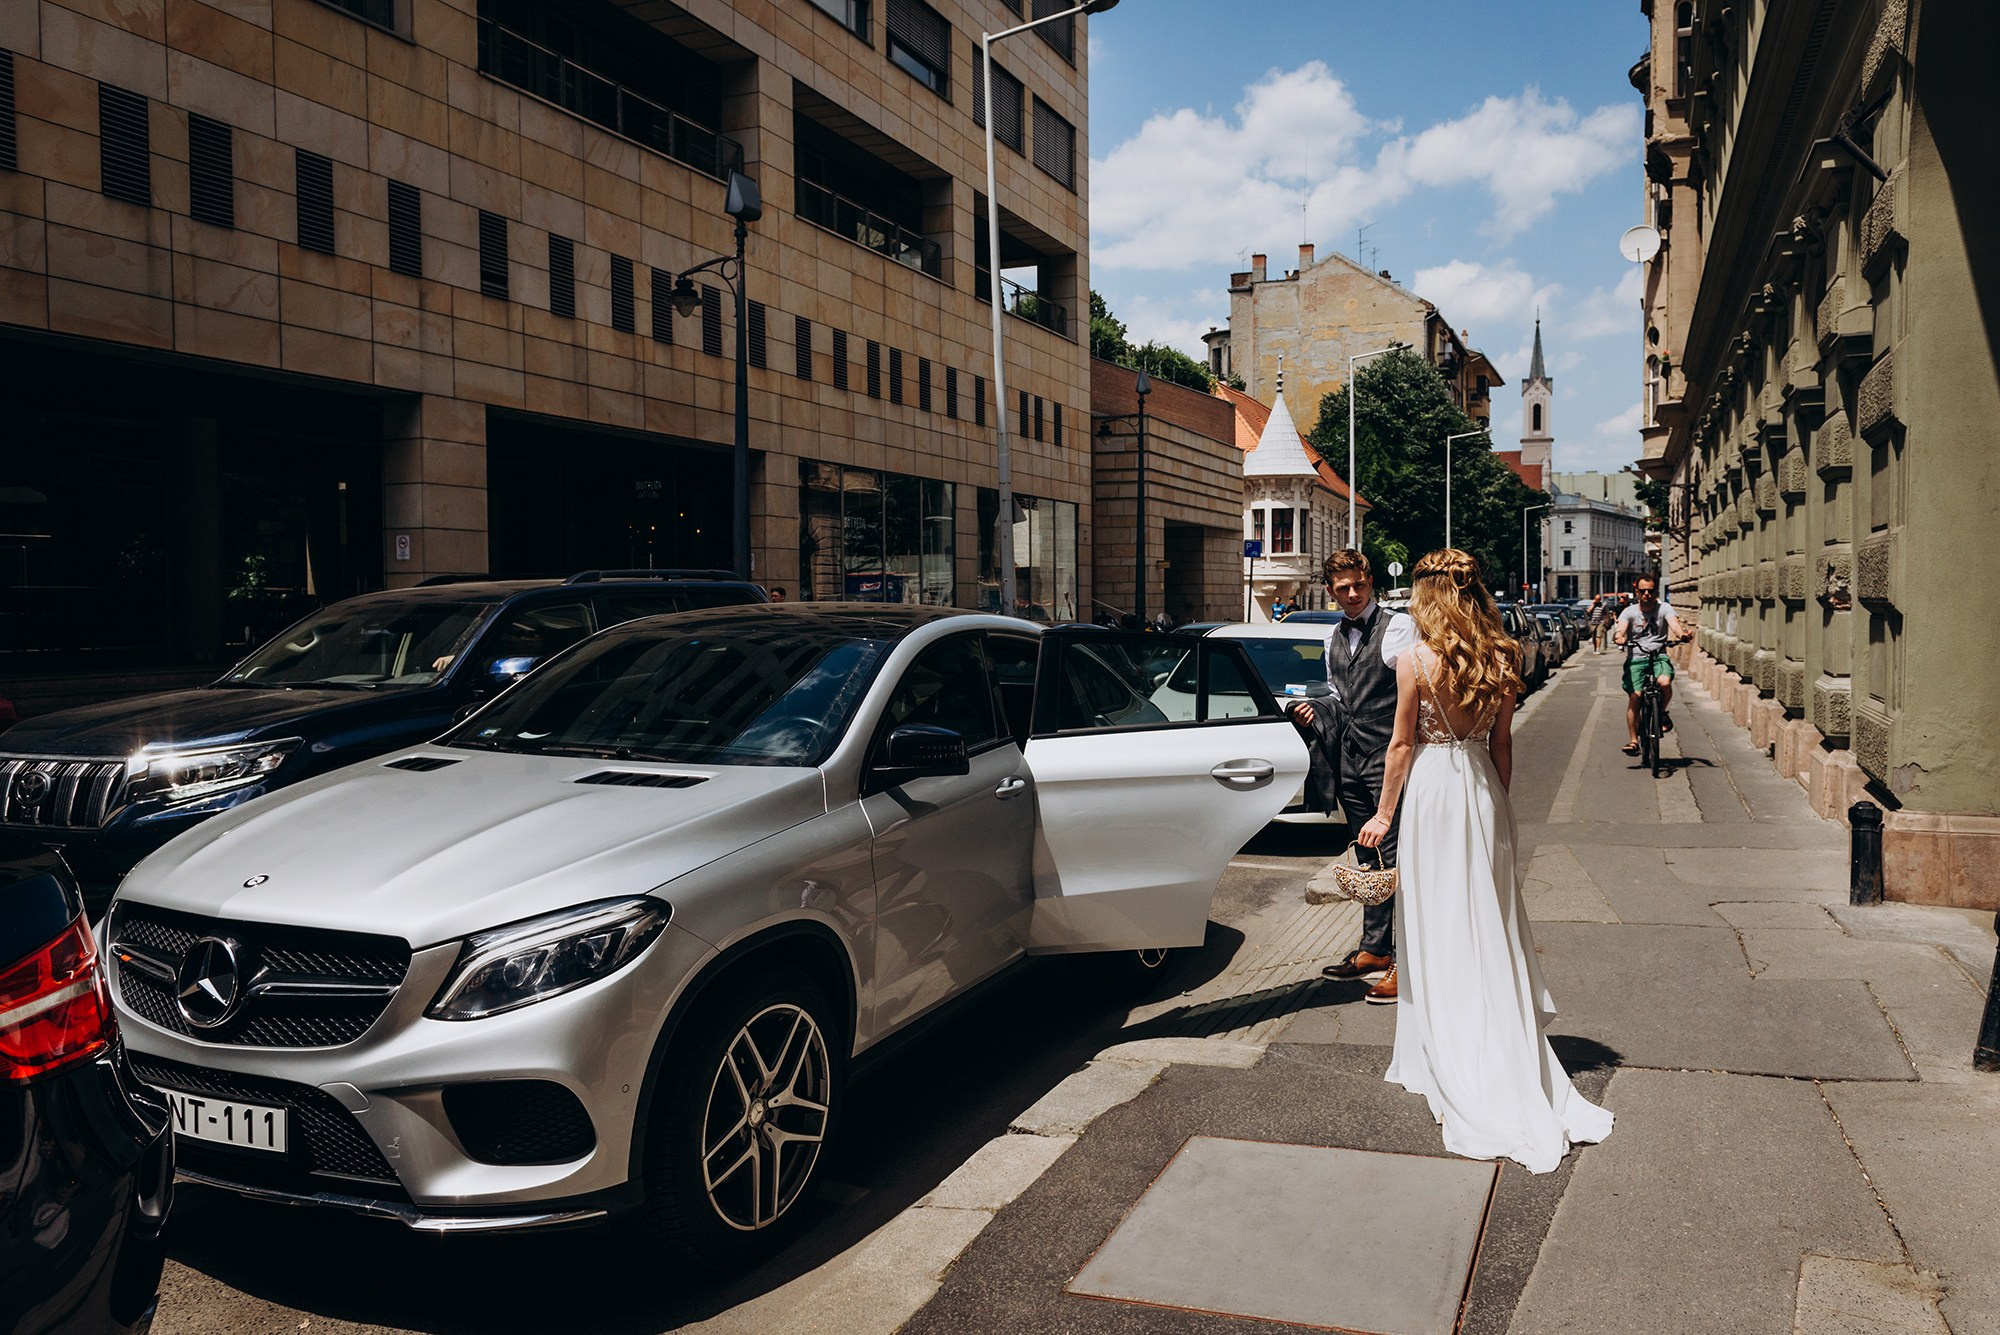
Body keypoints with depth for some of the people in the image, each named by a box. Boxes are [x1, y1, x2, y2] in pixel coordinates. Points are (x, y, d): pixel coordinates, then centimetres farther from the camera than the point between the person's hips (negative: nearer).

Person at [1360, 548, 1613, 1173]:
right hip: (1483, 790, 5)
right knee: (1489, 928, 13)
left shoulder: (1415, 660, -13)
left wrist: (1385, 814, 2)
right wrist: (1497, 807, 16)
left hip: (1433, 788, -4)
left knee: (1439, 929, 5)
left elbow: (1402, 744, -8)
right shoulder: (1500, 658, 0)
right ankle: (1510, 1066, 21)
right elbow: (1502, 744, 6)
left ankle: (1453, 1068, 13)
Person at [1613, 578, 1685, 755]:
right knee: (1634, 697, -13)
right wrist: (1618, 637, -41)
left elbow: (1674, 623, -15)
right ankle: (1633, 740, 0)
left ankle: (1662, 712, 2)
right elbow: (1620, 629, -15)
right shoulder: (1630, 612, 2)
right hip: (1635, 659, 0)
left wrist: (1681, 634, -39)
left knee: (1665, 682, -31)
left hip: (1659, 656, 0)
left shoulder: (1663, 608, 4)